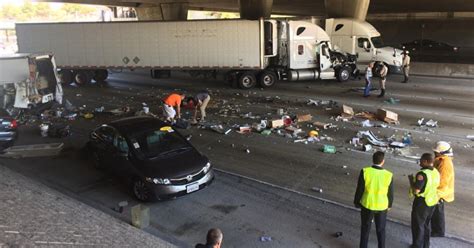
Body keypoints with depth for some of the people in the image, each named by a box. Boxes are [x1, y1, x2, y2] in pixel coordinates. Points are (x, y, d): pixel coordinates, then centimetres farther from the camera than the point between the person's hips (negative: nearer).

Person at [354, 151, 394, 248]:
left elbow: (359, 189, -11)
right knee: (381, 230, 20)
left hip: (367, 205, 0)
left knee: (365, 229, 18)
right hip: (382, 206, 1)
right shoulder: (388, 175, -16)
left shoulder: (365, 172, -19)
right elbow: (390, 193, -3)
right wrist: (389, 204, 15)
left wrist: (357, 202, 5)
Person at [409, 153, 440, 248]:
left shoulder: (422, 174, -27)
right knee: (426, 224, 22)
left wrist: (411, 179, -13)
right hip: (432, 201, 8)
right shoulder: (436, 172, 0)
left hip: (422, 202, -8)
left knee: (418, 225, 8)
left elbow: (416, 191, -28)